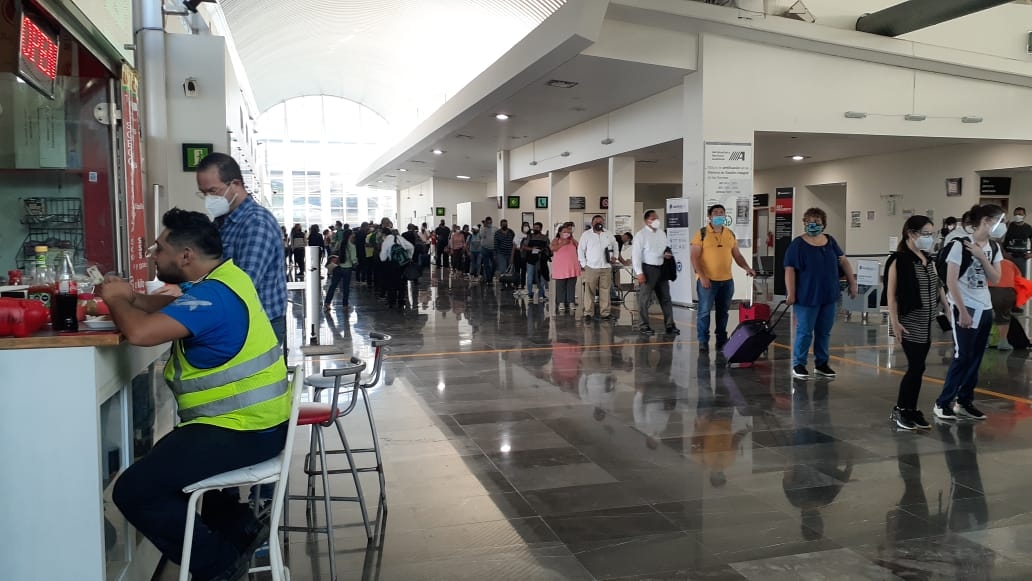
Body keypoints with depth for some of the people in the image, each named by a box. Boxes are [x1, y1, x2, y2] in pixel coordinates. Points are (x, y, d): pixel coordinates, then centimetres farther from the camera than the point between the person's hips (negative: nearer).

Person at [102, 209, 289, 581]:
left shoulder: (212, 295, -23)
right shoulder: (221, 279, 10)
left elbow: (139, 332, -31)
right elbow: (176, 308, 23)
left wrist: (115, 300, -10)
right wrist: (132, 298, 4)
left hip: (243, 431, -11)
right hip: (249, 420, 11)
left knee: (133, 490, -11)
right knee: (158, 464, 27)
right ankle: (241, 527, 23)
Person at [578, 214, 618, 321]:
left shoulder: (609, 235, 11)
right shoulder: (586, 234, 1)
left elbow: (615, 246, 25)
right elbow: (580, 250, 2)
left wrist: (614, 257, 11)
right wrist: (583, 264, -4)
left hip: (606, 267, 3)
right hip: (591, 267, -3)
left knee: (605, 290, 4)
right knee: (589, 291, -3)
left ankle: (605, 312, 10)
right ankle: (588, 312, 3)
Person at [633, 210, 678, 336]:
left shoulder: (662, 233, 11)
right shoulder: (641, 234, -8)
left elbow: (667, 247, 24)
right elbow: (636, 254, -12)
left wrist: (666, 253, -2)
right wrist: (639, 272, -17)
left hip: (662, 268, 7)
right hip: (648, 269, -6)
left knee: (666, 298, 9)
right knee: (644, 299, 1)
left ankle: (670, 325, 15)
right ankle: (643, 326, 11)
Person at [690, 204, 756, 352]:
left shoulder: (730, 234, 12)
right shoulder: (702, 233, -4)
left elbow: (737, 255, 17)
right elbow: (695, 257, -8)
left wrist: (747, 268, -1)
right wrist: (702, 276, -17)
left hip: (726, 280, 5)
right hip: (707, 280, -5)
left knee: (723, 312, 11)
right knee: (704, 311, -2)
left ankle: (721, 340, 21)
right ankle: (703, 341, 7)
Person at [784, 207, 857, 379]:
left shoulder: (830, 242, 7)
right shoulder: (798, 244, -9)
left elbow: (843, 261, 14)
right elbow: (789, 270, -13)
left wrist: (852, 283, 9)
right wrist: (791, 294, -18)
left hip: (829, 296, 5)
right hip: (806, 297, -5)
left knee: (824, 332, 12)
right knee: (805, 332, 0)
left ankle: (821, 364, 24)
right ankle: (798, 365, 12)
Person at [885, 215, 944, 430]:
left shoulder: (928, 259, 10)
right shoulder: (899, 260, -12)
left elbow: (938, 286, 16)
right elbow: (891, 293, -13)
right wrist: (894, 322, -17)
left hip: (926, 324, 7)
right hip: (910, 324, -7)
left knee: (917, 367, 9)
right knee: (916, 367, -7)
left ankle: (911, 410, 18)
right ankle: (900, 410, 8)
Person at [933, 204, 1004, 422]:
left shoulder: (993, 247, 8)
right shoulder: (961, 244, -14)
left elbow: (995, 279, 2)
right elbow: (951, 281, -15)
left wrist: (982, 257, -11)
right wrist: (962, 311, -17)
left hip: (985, 308, 7)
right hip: (965, 307, -7)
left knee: (976, 358, 9)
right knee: (963, 356, -7)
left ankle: (964, 402, 19)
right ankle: (943, 403, 4)